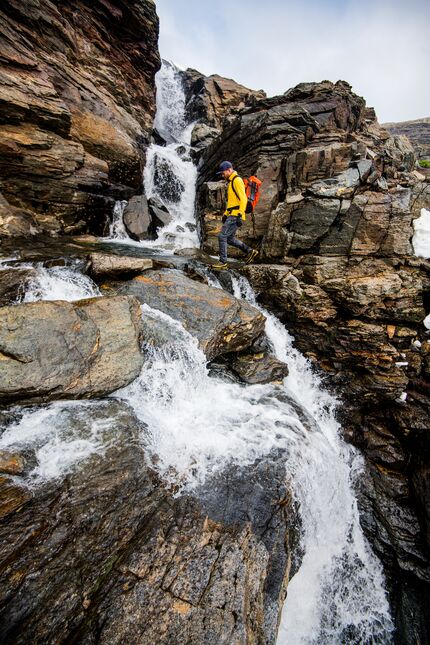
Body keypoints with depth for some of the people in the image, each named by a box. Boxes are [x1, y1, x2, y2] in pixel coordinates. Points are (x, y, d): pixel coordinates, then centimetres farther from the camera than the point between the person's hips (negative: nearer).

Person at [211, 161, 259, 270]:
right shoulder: (231, 182, 22)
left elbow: (243, 199, -18)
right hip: (231, 215, 10)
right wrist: (225, 214, 25)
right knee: (230, 239, 12)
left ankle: (223, 262, -7)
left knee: (222, 236, -11)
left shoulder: (237, 180, -9)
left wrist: (240, 215, -24)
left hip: (235, 215, -10)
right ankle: (250, 251, 17)